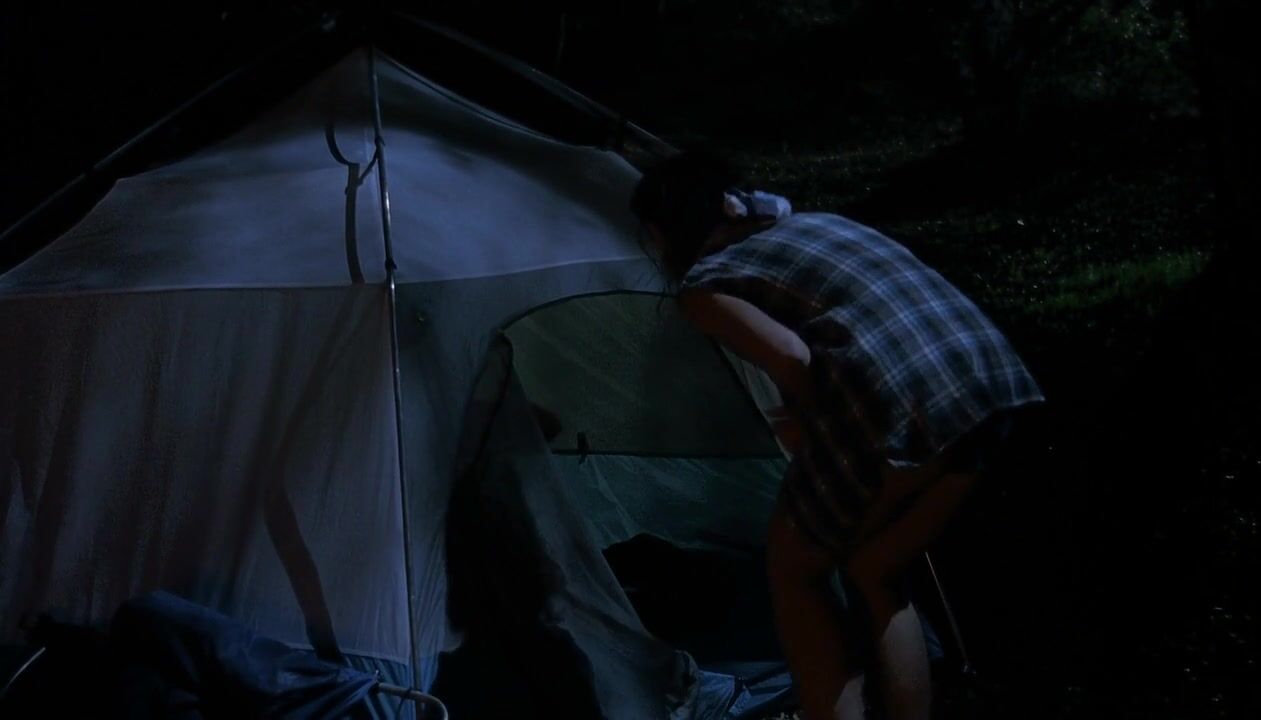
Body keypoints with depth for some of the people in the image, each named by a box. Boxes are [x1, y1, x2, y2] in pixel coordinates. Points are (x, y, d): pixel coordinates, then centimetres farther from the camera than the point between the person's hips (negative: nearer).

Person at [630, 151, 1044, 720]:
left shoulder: (702, 282, 10)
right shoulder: (814, 223, 32)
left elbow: (790, 356, -7)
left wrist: (812, 426, 12)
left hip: (894, 404, -7)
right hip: (991, 378, 7)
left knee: (795, 572, 18)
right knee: (875, 574, 26)